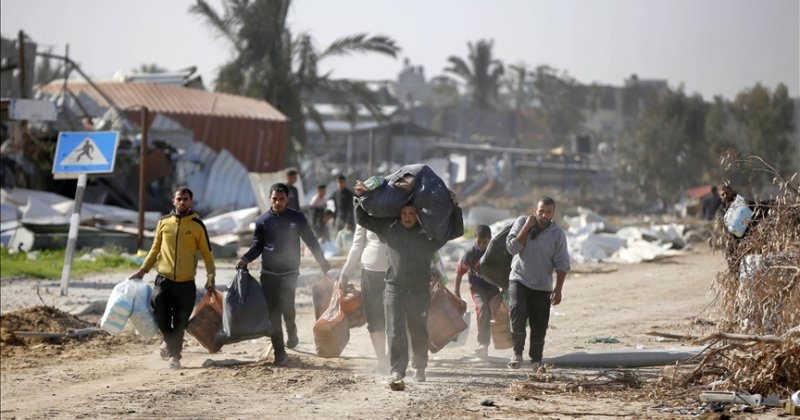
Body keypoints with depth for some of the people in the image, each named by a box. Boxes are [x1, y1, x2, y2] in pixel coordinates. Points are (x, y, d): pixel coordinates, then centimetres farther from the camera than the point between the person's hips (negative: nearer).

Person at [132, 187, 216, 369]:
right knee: (158, 304, -19)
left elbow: (207, 252, 6)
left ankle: (175, 356, 14)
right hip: (164, 278, 1)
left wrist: (210, 276, -5)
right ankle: (168, 339, 9)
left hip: (186, 283, -1)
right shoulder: (164, 222, 7)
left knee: (180, 323, 0)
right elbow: (155, 248, 17)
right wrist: (143, 270, 11)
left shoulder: (197, 225, 1)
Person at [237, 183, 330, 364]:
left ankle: (291, 331, 10)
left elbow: (310, 240, 12)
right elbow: (257, 246, 11)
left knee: (286, 305, -21)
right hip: (268, 273, 2)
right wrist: (245, 259, -6)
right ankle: (279, 352, 7)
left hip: (289, 272, -2)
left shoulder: (297, 218, 3)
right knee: (272, 312, 0)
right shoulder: (262, 220, 6)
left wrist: (322, 261, 7)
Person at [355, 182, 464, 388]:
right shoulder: (390, 227, 6)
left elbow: (457, 231, 8)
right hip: (394, 287, 0)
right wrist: (360, 197, 4)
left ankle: (420, 368, 31)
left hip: (420, 289, 0)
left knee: (419, 330, 11)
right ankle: (397, 372, -17)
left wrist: (454, 207, -2)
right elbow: (362, 219, 14)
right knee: (395, 331, -11)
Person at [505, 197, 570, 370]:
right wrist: (527, 227, -15)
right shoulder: (522, 222, -2)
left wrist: (558, 289, -10)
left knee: (539, 326, 1)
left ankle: (536, 359, 20)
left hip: (542, 286, 1)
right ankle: (517, 352, -10)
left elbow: (562, 264, -2)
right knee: (518, 310, -25)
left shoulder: (558, 234, -3)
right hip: (519, 279, -1)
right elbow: (512, 247, -11)